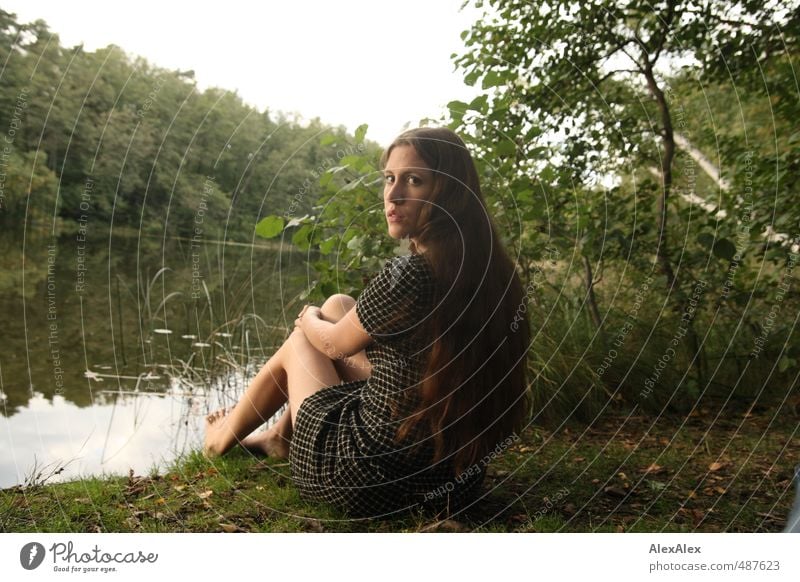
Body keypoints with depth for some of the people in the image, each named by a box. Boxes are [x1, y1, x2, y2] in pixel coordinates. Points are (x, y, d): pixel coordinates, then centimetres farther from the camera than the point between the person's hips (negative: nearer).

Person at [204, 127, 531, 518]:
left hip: (375, 481, -6)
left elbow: (336, 344, -7)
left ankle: (223, 440, 46)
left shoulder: (406, 278, -27)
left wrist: (308, 320, 16)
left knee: (300, 343, 18)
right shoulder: (497, 273, -5)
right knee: (338, 307, 18)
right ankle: (278, 438, 37)